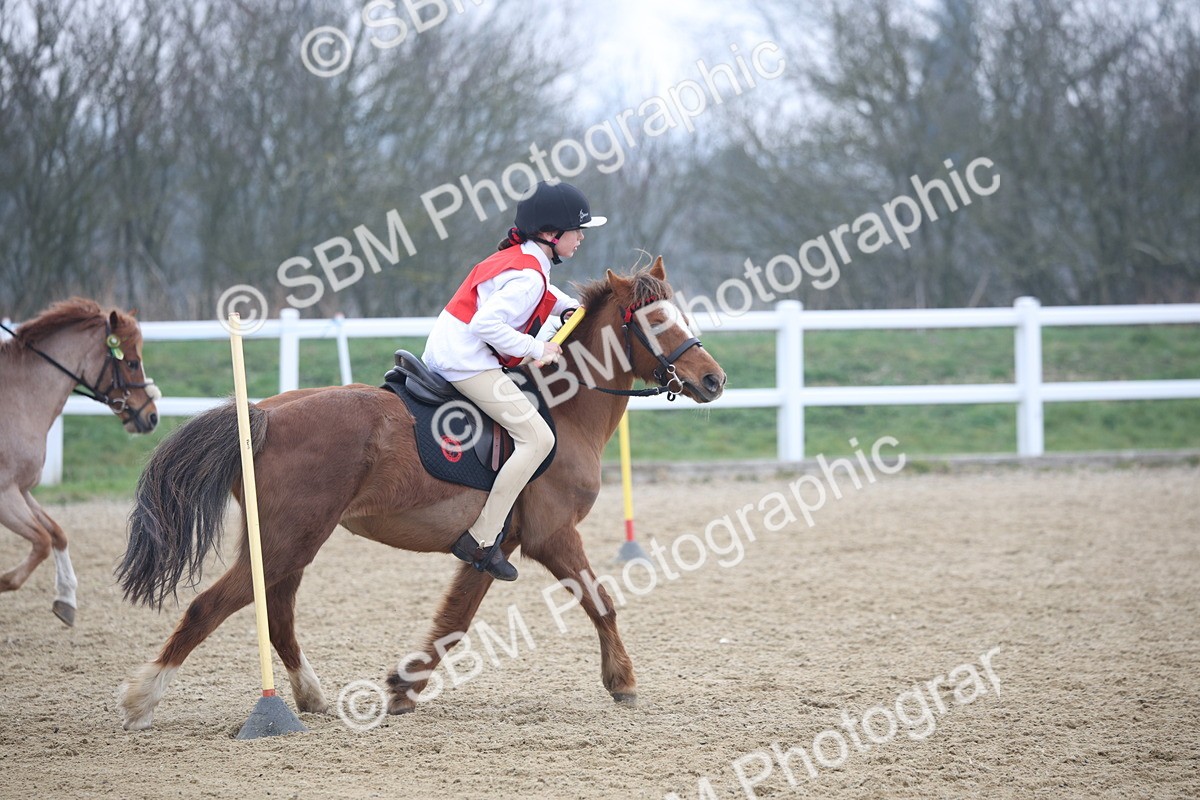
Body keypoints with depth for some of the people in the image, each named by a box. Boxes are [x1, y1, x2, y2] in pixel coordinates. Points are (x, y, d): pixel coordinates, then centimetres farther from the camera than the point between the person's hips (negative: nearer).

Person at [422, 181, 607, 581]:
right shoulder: (527, 276, -18)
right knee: (537, 438, -17)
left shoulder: (519, 258, 12)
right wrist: (537, 349, -21)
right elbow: (486, 323, -29)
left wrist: (569, 306, 15)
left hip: (445, 351, 11)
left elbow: (542, 292, 34)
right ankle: (481, 540, -20)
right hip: (467, 361, -11)